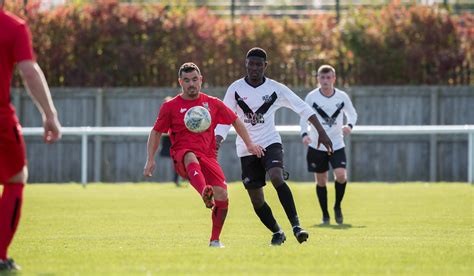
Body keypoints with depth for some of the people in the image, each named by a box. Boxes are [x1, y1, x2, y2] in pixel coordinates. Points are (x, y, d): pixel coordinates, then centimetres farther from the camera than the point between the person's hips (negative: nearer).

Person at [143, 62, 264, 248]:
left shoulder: (213, 104, 12)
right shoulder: (170, 107, 7)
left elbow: (235, 121, 22)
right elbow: (156, 133, 12)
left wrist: (249, 144, 14)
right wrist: (150, 160, 2)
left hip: (208, 156, 3)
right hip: (182, 155, -3)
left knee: (222, 195, -16)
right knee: (191, 157, -41)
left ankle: (215, 239, 5)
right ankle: (205, 195, -72)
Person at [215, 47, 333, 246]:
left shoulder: (275, 89, -2)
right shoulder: (236, 89, -1)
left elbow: (303, 108, 1)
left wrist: (321, 132, -6)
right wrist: (217, 141, -17)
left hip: (270, 143, -2)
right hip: (246, 149, 2)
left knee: (276, 177, -31)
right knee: (256, 199, 2)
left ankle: (296, 225, -32)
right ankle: (277, 233, 22)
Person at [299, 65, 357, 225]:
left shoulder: (342, 97, -4)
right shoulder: (311, 97, -7)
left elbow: (352, 114, 10)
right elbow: (304, 117, 0)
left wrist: (350, 125, -12)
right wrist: (304, 134, -18)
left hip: (337, 145, 0)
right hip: (316, 146, 0)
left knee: (341, 175, -19)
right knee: (321, 181, 4)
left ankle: (338, 206, 6)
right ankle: (325, 215, 20)